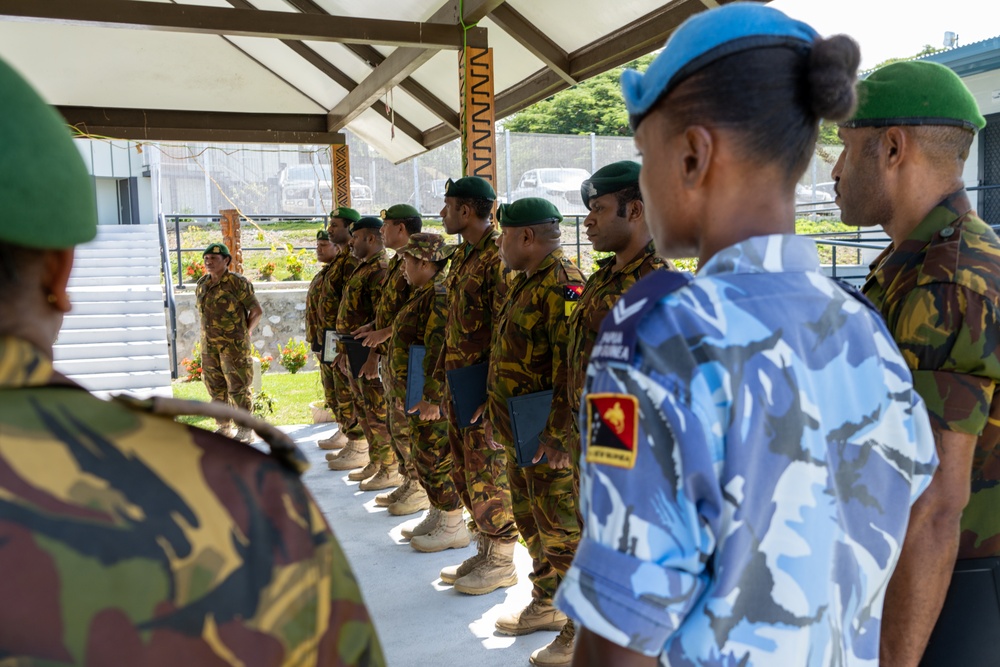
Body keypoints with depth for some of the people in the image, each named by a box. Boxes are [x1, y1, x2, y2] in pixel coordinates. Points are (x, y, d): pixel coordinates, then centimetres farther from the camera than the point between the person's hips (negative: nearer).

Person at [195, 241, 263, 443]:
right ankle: (223, 428, 22)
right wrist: (209, 332, 14)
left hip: (234, 346, -6)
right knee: (216, 388, 11)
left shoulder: (237, 283, -11)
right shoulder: (202, 284, 8)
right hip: (209, 346, 6)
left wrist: (245, 333, -2)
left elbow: (258, 311, -6)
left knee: (238, 388, -2)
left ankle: (245, 430, 7)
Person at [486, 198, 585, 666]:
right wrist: (495, 413, 21)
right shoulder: (524, 283, 14)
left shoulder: (563, 285, -19)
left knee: (563, 534, 0)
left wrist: (558, 434, -27)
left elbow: (576, 367, -26)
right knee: (531, 523, 21)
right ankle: (546, 605, 38)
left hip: (549, 440, -10)